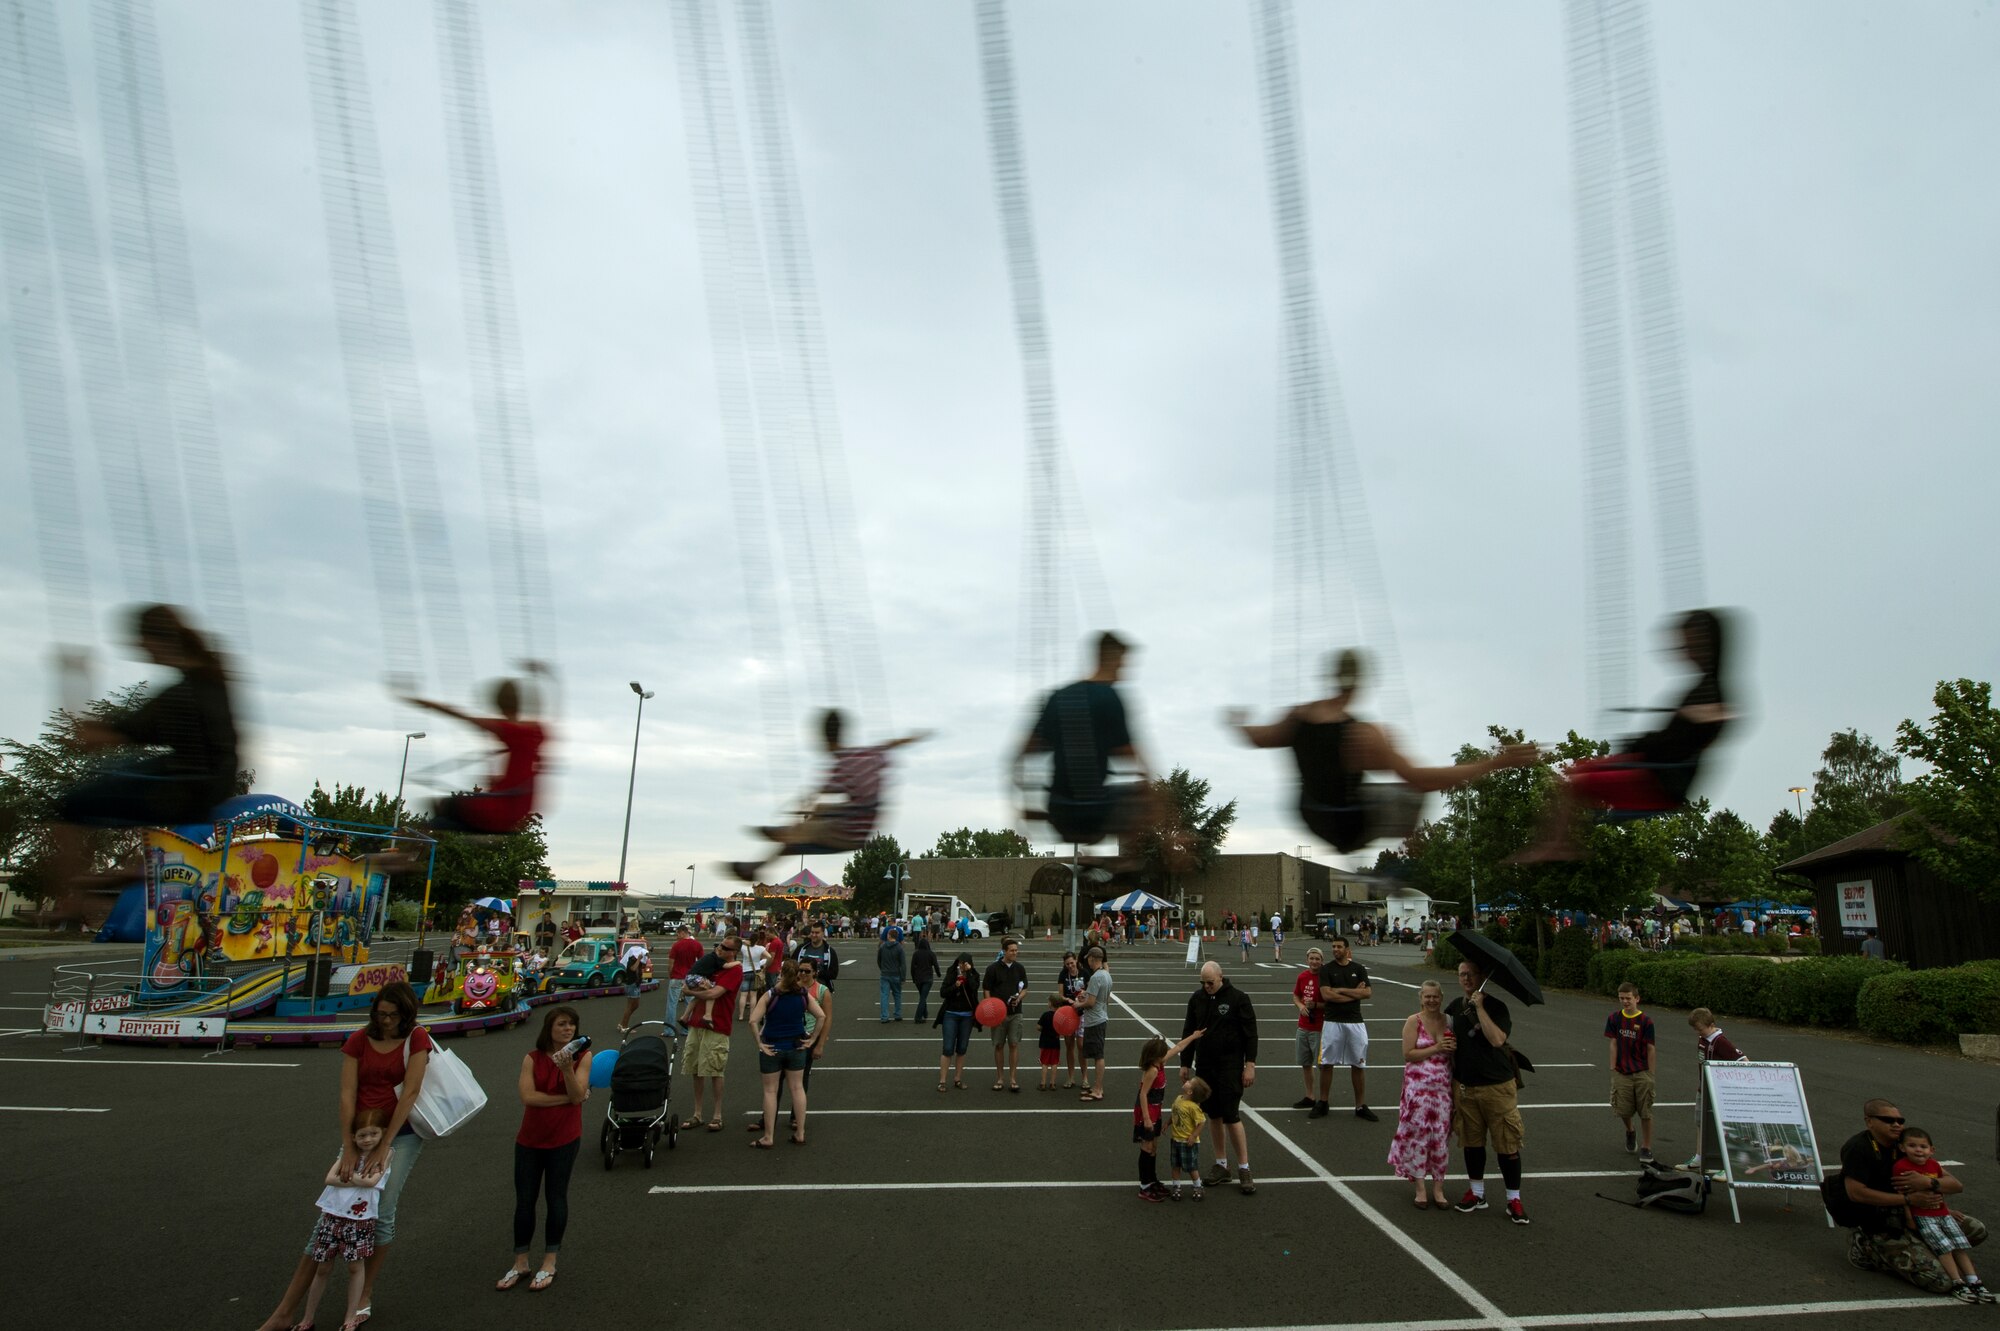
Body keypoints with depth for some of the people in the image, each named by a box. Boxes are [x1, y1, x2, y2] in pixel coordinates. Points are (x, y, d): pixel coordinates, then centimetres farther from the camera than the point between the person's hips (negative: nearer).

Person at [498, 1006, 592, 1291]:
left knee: (556, 1197, 7)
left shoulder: (582, 1056, -6)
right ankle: (520, 1263, 24)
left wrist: (567, 1068, -29)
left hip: (564, 1139, -2)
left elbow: (577, 1095, -14)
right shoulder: (532, 1058, -3)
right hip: (529, 1138, 2)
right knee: (524, 1200, 9)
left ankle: (549, 1263, 20)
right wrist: (568, 1098, -14)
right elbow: (528, 1096, -14)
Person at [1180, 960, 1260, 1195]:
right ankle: (1221, 1165, 21)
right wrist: (1185, 1064, 11)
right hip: (1204, 1067, 5)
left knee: (1231, 1116, -7)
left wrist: (1250, 1065, -11)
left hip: (1230, 1067, -5)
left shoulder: (1238, 998, -9)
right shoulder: (1196, 999, 4)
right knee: (1214, 1116, 10)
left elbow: (1250, 1033, -8)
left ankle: (1244, 1168, 5)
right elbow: (1188, 1032, 11)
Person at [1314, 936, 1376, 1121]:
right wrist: (1354, 993, -10)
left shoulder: (1359, 969, 5)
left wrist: (1341, 990, -12)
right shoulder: (1326, 969, -1)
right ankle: (1322, 1103, 15)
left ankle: (1360, 1106, 16)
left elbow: (1368, 993, -5)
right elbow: (1326, 994, -12)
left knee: (1358, 1064, 6)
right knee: (1326, 1063, 3)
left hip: (1355, 1021, 2)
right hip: (1332, 1021, -1)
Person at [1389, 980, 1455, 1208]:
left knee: (1441, 1136, 8)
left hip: (1443, 1087, 3)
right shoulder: (1414, 1022, -5)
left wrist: (1454, 1048, -4)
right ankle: (1420, 1189, 14)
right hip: (1418, 1087, -3)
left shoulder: (1449, 1021, 6)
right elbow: (1408, 1054, -12)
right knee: (1417, 1135, 2)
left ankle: (1438, 1188, 20)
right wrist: (1436, 1048, -18)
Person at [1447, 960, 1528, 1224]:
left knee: (1507, 1145, 0)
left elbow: (1497, 1039, -26)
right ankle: (1476, 1193, 25)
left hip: (1497, 1086, -4)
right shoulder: (1455, 1007, 6)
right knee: (1472, 1142, 12)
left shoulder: (1496, 1007, -9)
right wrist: (1454, 1083, 8)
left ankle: (1514, 1200, 11)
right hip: (1466, 1087, 5)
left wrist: (1479, 1007, -24)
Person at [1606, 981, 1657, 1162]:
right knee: (1623, 1110, 4)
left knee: (1646, 1113, 2)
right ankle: (1630, 1132, 36)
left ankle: (1646, 1148, 15)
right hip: (1622, 1073, 2)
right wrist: (1613, 1070, -2)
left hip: (1642, 1073, -2)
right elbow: (1613, 1044, 1)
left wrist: (1650, 1075, -6)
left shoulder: (1646, 1021, -7)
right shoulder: (1614, 1018, 0)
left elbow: (1651, 1048, -5)